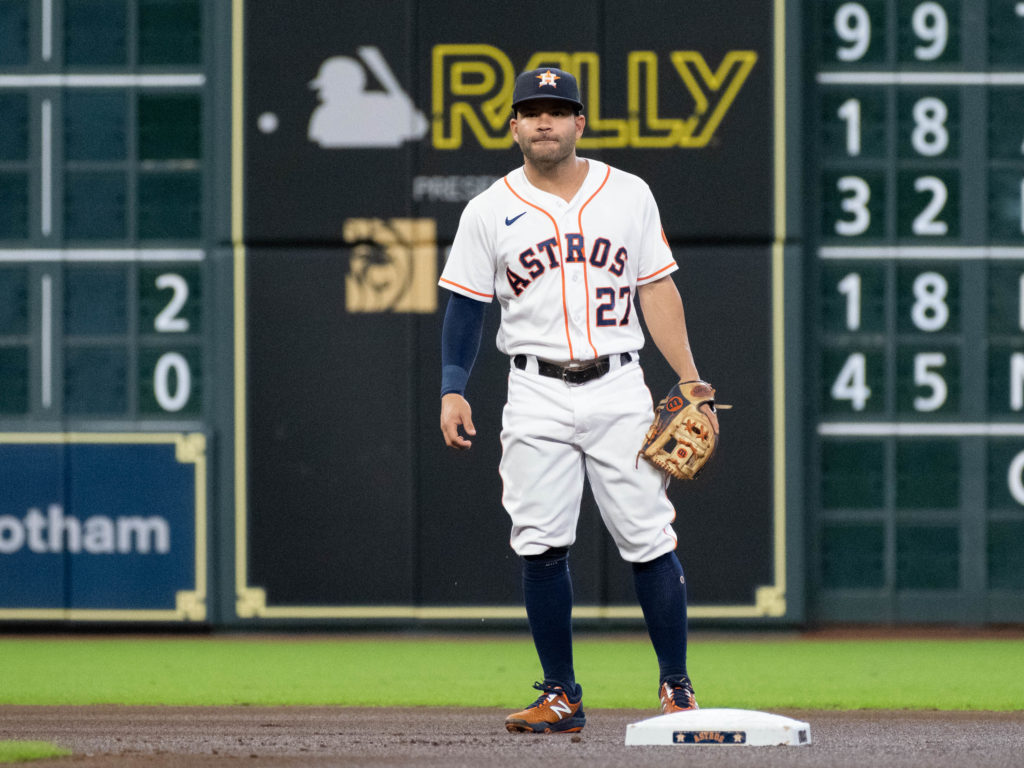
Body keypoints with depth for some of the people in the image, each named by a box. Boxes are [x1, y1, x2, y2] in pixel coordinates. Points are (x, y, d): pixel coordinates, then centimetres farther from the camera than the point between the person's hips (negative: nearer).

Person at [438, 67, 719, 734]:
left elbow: (658, 291, 9)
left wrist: (692, 381, 3)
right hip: (537, 397, 0)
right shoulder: (489, 211, 6)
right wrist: (453, 387, -3)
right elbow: (467, 306, 8)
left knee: (650, 541, -5)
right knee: (542, 548, -5)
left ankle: (676, 685, 7)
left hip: (618, 390, 0)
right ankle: (562, 697, 4)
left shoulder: (629, 195, 8)